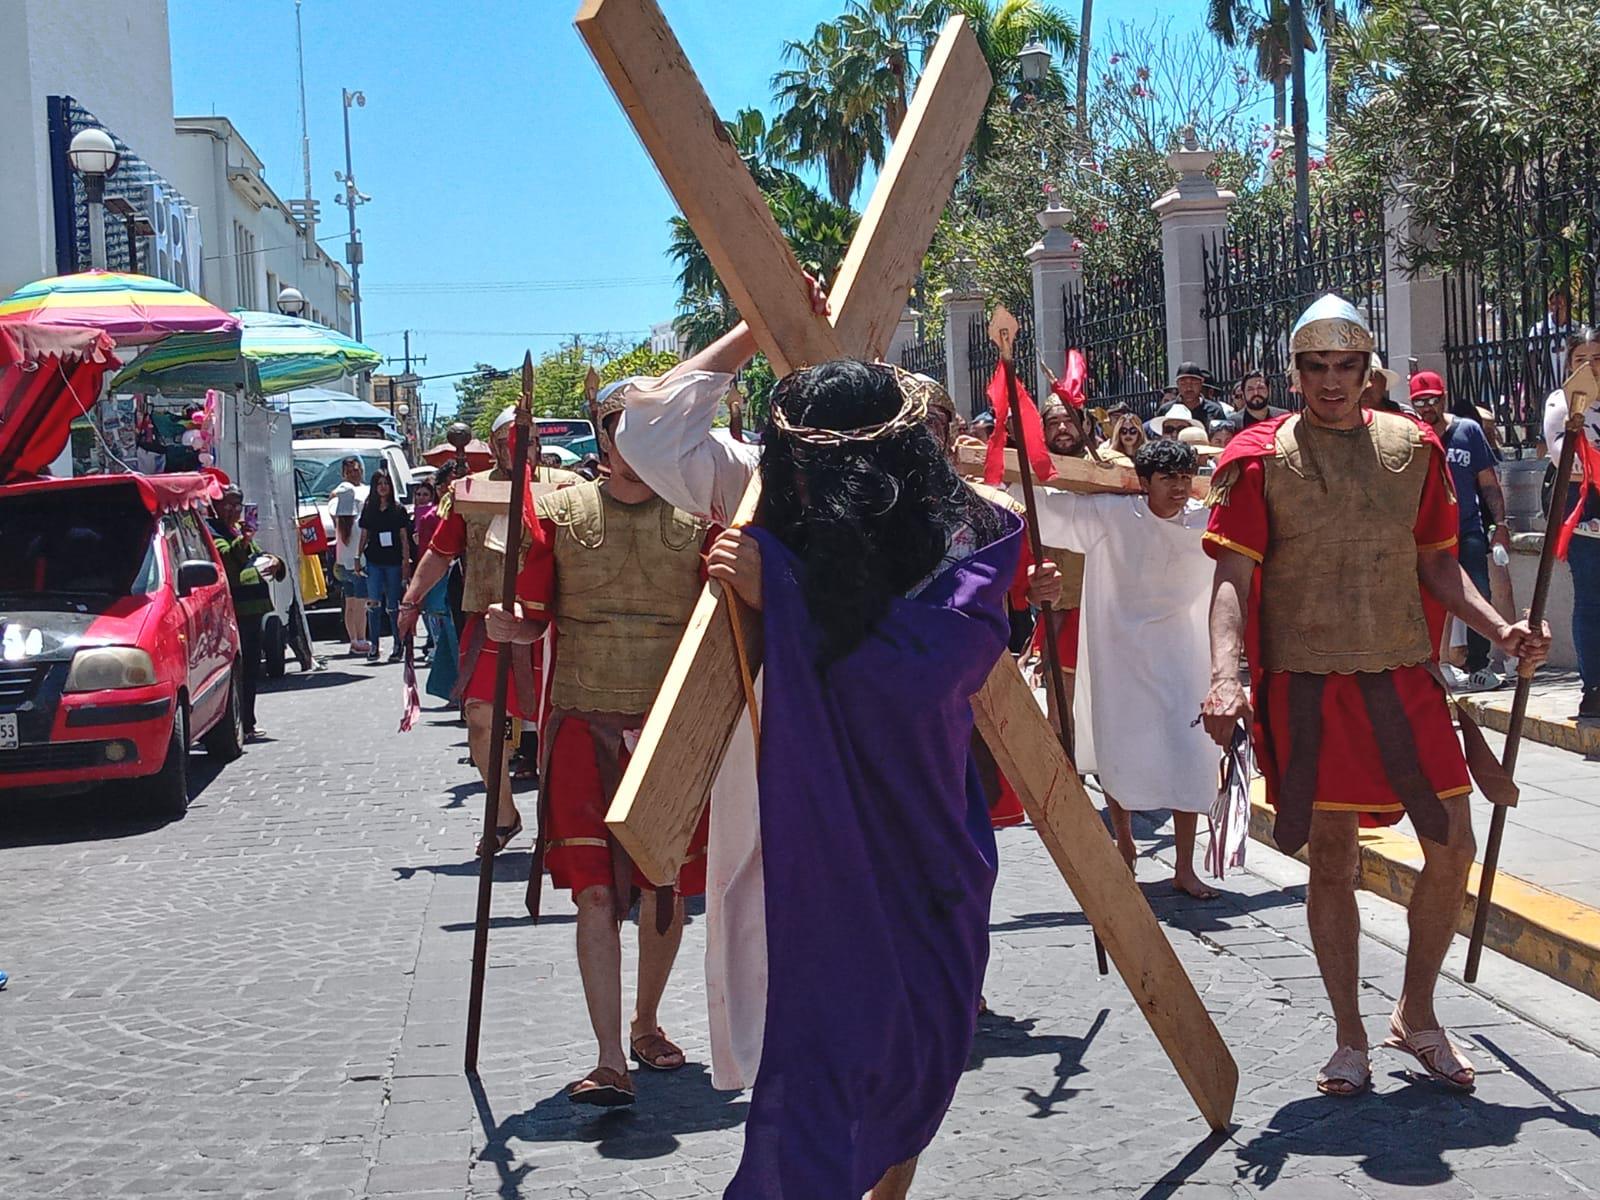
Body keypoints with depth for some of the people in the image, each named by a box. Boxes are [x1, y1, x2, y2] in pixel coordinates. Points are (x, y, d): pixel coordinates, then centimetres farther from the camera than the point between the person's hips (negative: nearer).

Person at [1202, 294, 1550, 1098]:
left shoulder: (1413, 446, 8)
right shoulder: (1260, 457, -3)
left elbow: (1436, 564, 15)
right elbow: (1234, 579, -9)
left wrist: (1496, 628, -1)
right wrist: (1227, 676, -24)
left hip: (1402, 678, 3)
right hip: (1305, 685, -3)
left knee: (1452, 847, 2)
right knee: (1330, 860, 4)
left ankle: (1417, 1015, 23)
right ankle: (1350, 1040, 18)